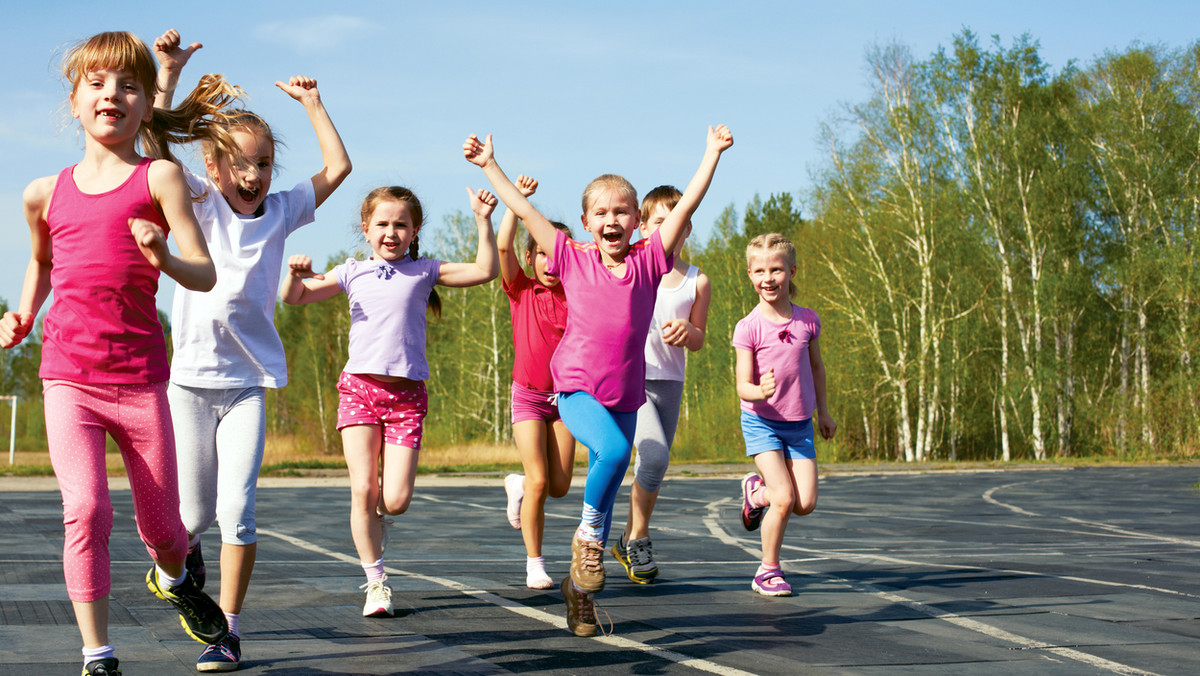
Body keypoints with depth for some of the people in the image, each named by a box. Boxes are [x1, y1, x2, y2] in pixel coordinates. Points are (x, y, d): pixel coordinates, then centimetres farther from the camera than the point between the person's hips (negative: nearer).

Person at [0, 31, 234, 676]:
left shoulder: (159, 177, -3)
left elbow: (205, 276, -9)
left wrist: (163, 258, -29)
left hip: (140, 379, -1)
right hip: (67, 378, 1)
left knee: (162, 530, 8)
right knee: (86, 509, -17)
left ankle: (173, 577, 45)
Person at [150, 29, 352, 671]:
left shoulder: (280, 211, 6)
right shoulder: (199, 203, 0)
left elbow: (338, 167, 6)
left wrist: (311, 101, 9)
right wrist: (168, 72, -16)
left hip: (248, 382, 1)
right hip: (189, 377, -1)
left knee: (236, 509, -10)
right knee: (195, 511, 5)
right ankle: (180, 549, 41)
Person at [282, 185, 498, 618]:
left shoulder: (424, 272, 9)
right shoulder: (353, 273, 11)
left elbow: (485, 271, 2)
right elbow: (294, 298, 11)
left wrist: (483, 222, -7)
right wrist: (296, 274, -11)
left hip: (407, 394, 0)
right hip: (359, 387, 0)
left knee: (396, 500, -8)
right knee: (362, 491, -8)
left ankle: (376, 511, 30)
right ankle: (376, 583, 6)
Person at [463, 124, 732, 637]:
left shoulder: (649, 259, 3)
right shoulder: (574, 261, 2)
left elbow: (686, 206, 2)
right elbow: (523, 211, 6)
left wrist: (713, 153, -1)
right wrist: (488, 166, 8)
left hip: (625, 397, 3)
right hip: (577, 389, -3)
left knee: (605, 498, 8)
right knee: (613, 449, -32)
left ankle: (580, 585, 25)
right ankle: (588, 533, -10)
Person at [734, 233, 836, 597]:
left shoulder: (808, 320, -2)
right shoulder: (748, 328, -13)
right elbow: (743, 387, -15)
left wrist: (823, 411, 22)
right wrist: (761, 393, -37)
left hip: (800, 425, 4)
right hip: (762, 422, -4)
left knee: (806, 504, -5)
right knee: (784, 499, -17)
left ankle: (757, 491, 27)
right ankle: (768, 571, 2)